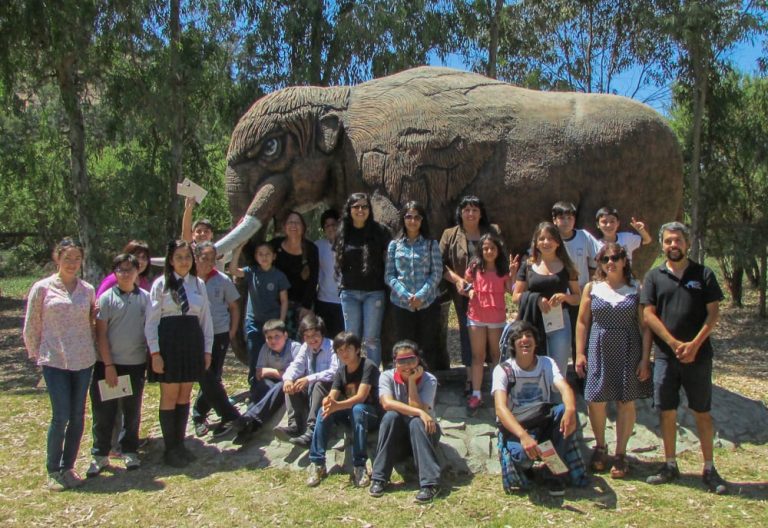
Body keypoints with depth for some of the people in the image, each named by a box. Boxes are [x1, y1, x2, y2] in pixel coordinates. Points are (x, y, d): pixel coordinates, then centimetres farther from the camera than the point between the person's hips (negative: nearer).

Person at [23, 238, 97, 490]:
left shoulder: (88, 290, 6)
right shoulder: (42, 288, -2)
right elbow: (31, 327, 3)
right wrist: (36, 355, 6)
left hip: (84, 361, 3)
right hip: (55, 362, -3)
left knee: (78, 416, 8)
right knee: (61, 416, -6)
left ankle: (68, 467, 23)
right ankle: (53, 470, 13)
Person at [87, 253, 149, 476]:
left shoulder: (145, 297, 1)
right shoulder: (107, 297, -4)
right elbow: (101, 333, -6)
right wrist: (108, 365, -9)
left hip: (136, 364, 2)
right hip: (109, 364, -2)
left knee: (132, 411, 12)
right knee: (104, 411, 5)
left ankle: (129, 451, 26)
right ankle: (100, 455, 18)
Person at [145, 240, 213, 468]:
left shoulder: (199, 284, 6)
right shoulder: (161, 284, -4)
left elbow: (206, 318, 9)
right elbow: (151, 320, -4)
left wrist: (207, 349, 7)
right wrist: (155, 352, -9)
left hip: (193, 342, 4)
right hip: (169, 341, -3)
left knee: (185, 396, 11)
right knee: (169, 396, 4)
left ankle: (180, 443, 23)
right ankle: (170, 448, 15)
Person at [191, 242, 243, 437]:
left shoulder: (222, 280, 0)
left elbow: (234, 307, 9)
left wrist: (232, 332, 1)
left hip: (220, 334, 1)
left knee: (211, 378, 6)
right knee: (208, 379, -6)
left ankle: (199, 415, 25)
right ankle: (231, 415, 4)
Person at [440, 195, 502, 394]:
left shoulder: (493, 232, 6)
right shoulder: (450, 235, 2)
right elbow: (441, 264, -2)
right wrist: (457, 280, -14)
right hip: (463, 294, 0)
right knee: (467, 334, 6)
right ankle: (470, 378, 16)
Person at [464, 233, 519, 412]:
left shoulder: (503, 269, -1)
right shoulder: (475, 267, -2)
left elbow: (511, 290, -7)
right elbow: (465, 284, 10)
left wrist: (513, 272, -17)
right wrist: (469, 291, -9)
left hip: (497, 318, 1)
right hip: (476, 317, 0)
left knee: (497, 355, 14)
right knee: (478, 356, 5)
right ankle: (476, 394, 8)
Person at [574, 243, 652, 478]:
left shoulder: (636, 290, 0)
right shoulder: (592, 288, 4)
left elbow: (645, 326, -1)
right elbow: (582, 322, 5)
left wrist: (645, 359, -6)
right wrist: (580, 354, 0)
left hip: (628, 353, -1)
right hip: (598, 352, 1)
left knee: (626, 402, 5)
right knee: (595, 400, 4)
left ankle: (620, 454, 19)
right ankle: (600, 448, 26)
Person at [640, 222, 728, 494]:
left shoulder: (703, 274, 3)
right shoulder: (654, 277, 5)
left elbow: (713, 313, -1)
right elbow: (648, 315, -1)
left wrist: (694, 344, -12)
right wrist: (675, 344, -10)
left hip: (698, 356, -1)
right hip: (665, 356, 1)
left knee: (702, 412, 5)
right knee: (667, 411, 7)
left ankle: (709, 469, 15)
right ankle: (670, 465, 19)